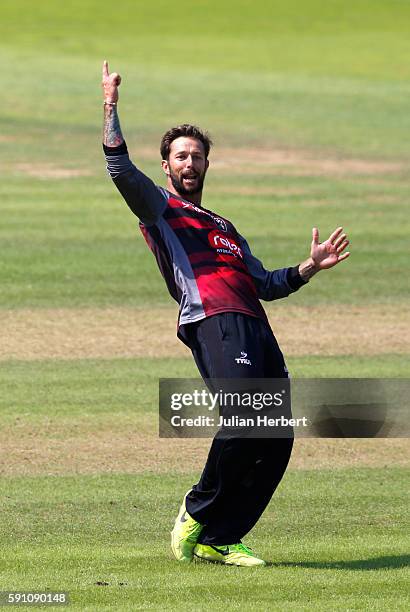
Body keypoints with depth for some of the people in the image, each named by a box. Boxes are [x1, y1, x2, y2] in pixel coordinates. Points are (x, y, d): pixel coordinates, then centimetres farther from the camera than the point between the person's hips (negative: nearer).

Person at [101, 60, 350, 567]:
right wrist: (111, 106, -3)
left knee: (277, 439, -5)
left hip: (256, 328, 7)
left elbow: (265, 284, 32)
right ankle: (198, 511, -9)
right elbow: (119, 167, -2)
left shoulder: (224, 229, 36)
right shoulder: (157, 206, 17)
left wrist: (311, 266, 19)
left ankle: (218, 539, -1)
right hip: (213, 324, -7)